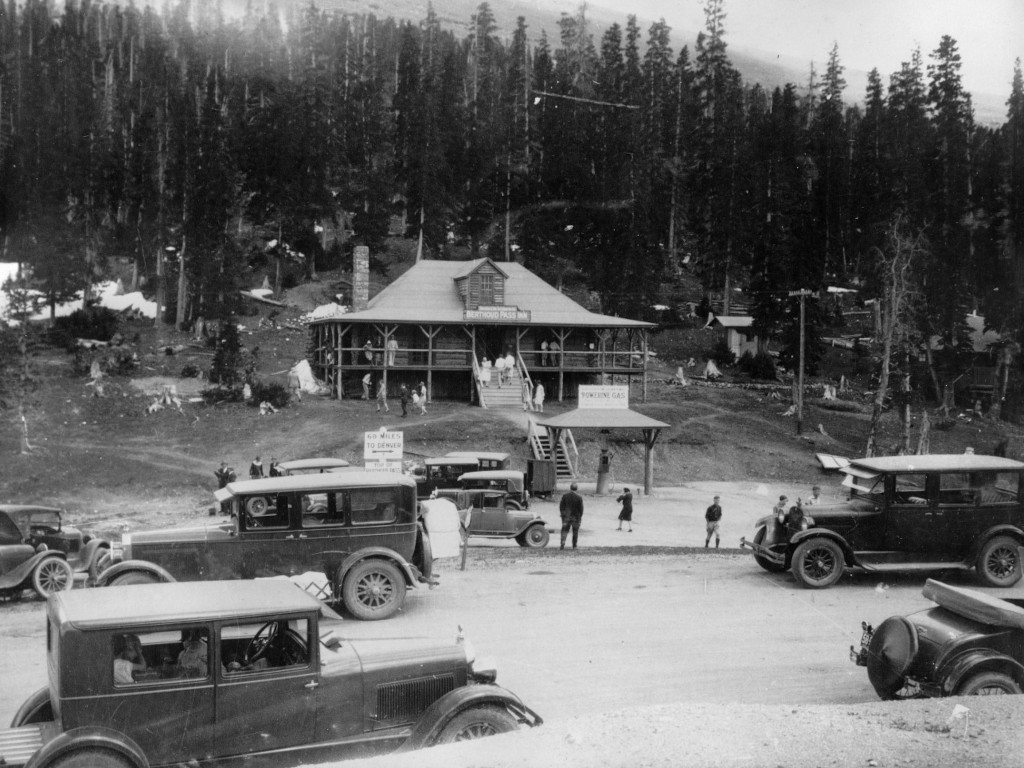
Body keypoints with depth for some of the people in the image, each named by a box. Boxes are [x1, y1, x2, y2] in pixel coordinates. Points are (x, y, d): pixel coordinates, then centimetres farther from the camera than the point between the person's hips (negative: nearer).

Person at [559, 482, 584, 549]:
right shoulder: (579, 497, -12)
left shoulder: (564, 496, -8)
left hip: (566, 516, 1)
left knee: (564, 530, 9)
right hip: (576, 517, -1)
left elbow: (561, 506, -2)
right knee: (575, 532, 12)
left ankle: (563, 543, -11)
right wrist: (580, 516, 7)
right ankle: (574, 546, 16)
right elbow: (581, 508, -8)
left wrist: (561, 513, 12)